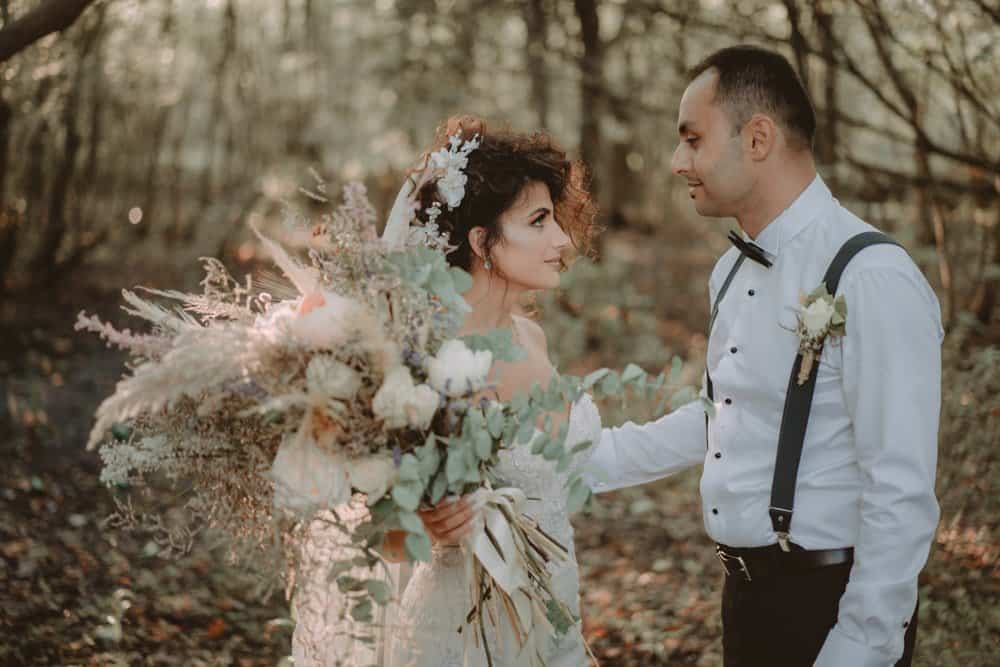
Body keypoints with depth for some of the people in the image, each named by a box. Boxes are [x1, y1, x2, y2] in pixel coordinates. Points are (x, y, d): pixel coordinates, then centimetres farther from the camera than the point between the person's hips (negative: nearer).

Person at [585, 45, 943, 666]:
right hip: (745, 591, 8)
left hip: (828, 604, -8)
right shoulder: (733, 273, 7)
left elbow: (902, 498, -20)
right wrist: (581, 462, 16)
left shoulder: (873, 281, -20)